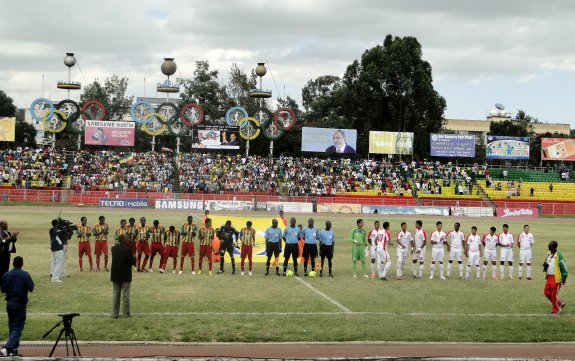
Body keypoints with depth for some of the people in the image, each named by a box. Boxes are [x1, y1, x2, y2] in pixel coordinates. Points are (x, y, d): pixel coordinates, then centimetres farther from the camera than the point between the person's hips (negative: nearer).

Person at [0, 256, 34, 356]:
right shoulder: (24, 275, -12)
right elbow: (31, 288, -13)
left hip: (9, 303, 5)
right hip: (20, 304, -5)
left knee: (12, 326, 16)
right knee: (18, 328, -3)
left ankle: (14, 349, 18)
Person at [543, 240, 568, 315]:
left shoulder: (558, 255, -17)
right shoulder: (549, 254, 9)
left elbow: (564, 266, -14)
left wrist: (564, 277, -14)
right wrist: (545, 265, 2)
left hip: (556, 277, -9)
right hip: (549, 277, 9)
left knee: (554, 294, -1)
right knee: (547, 292, 11)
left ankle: (555, 310, 14)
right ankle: (559, 304, 27)